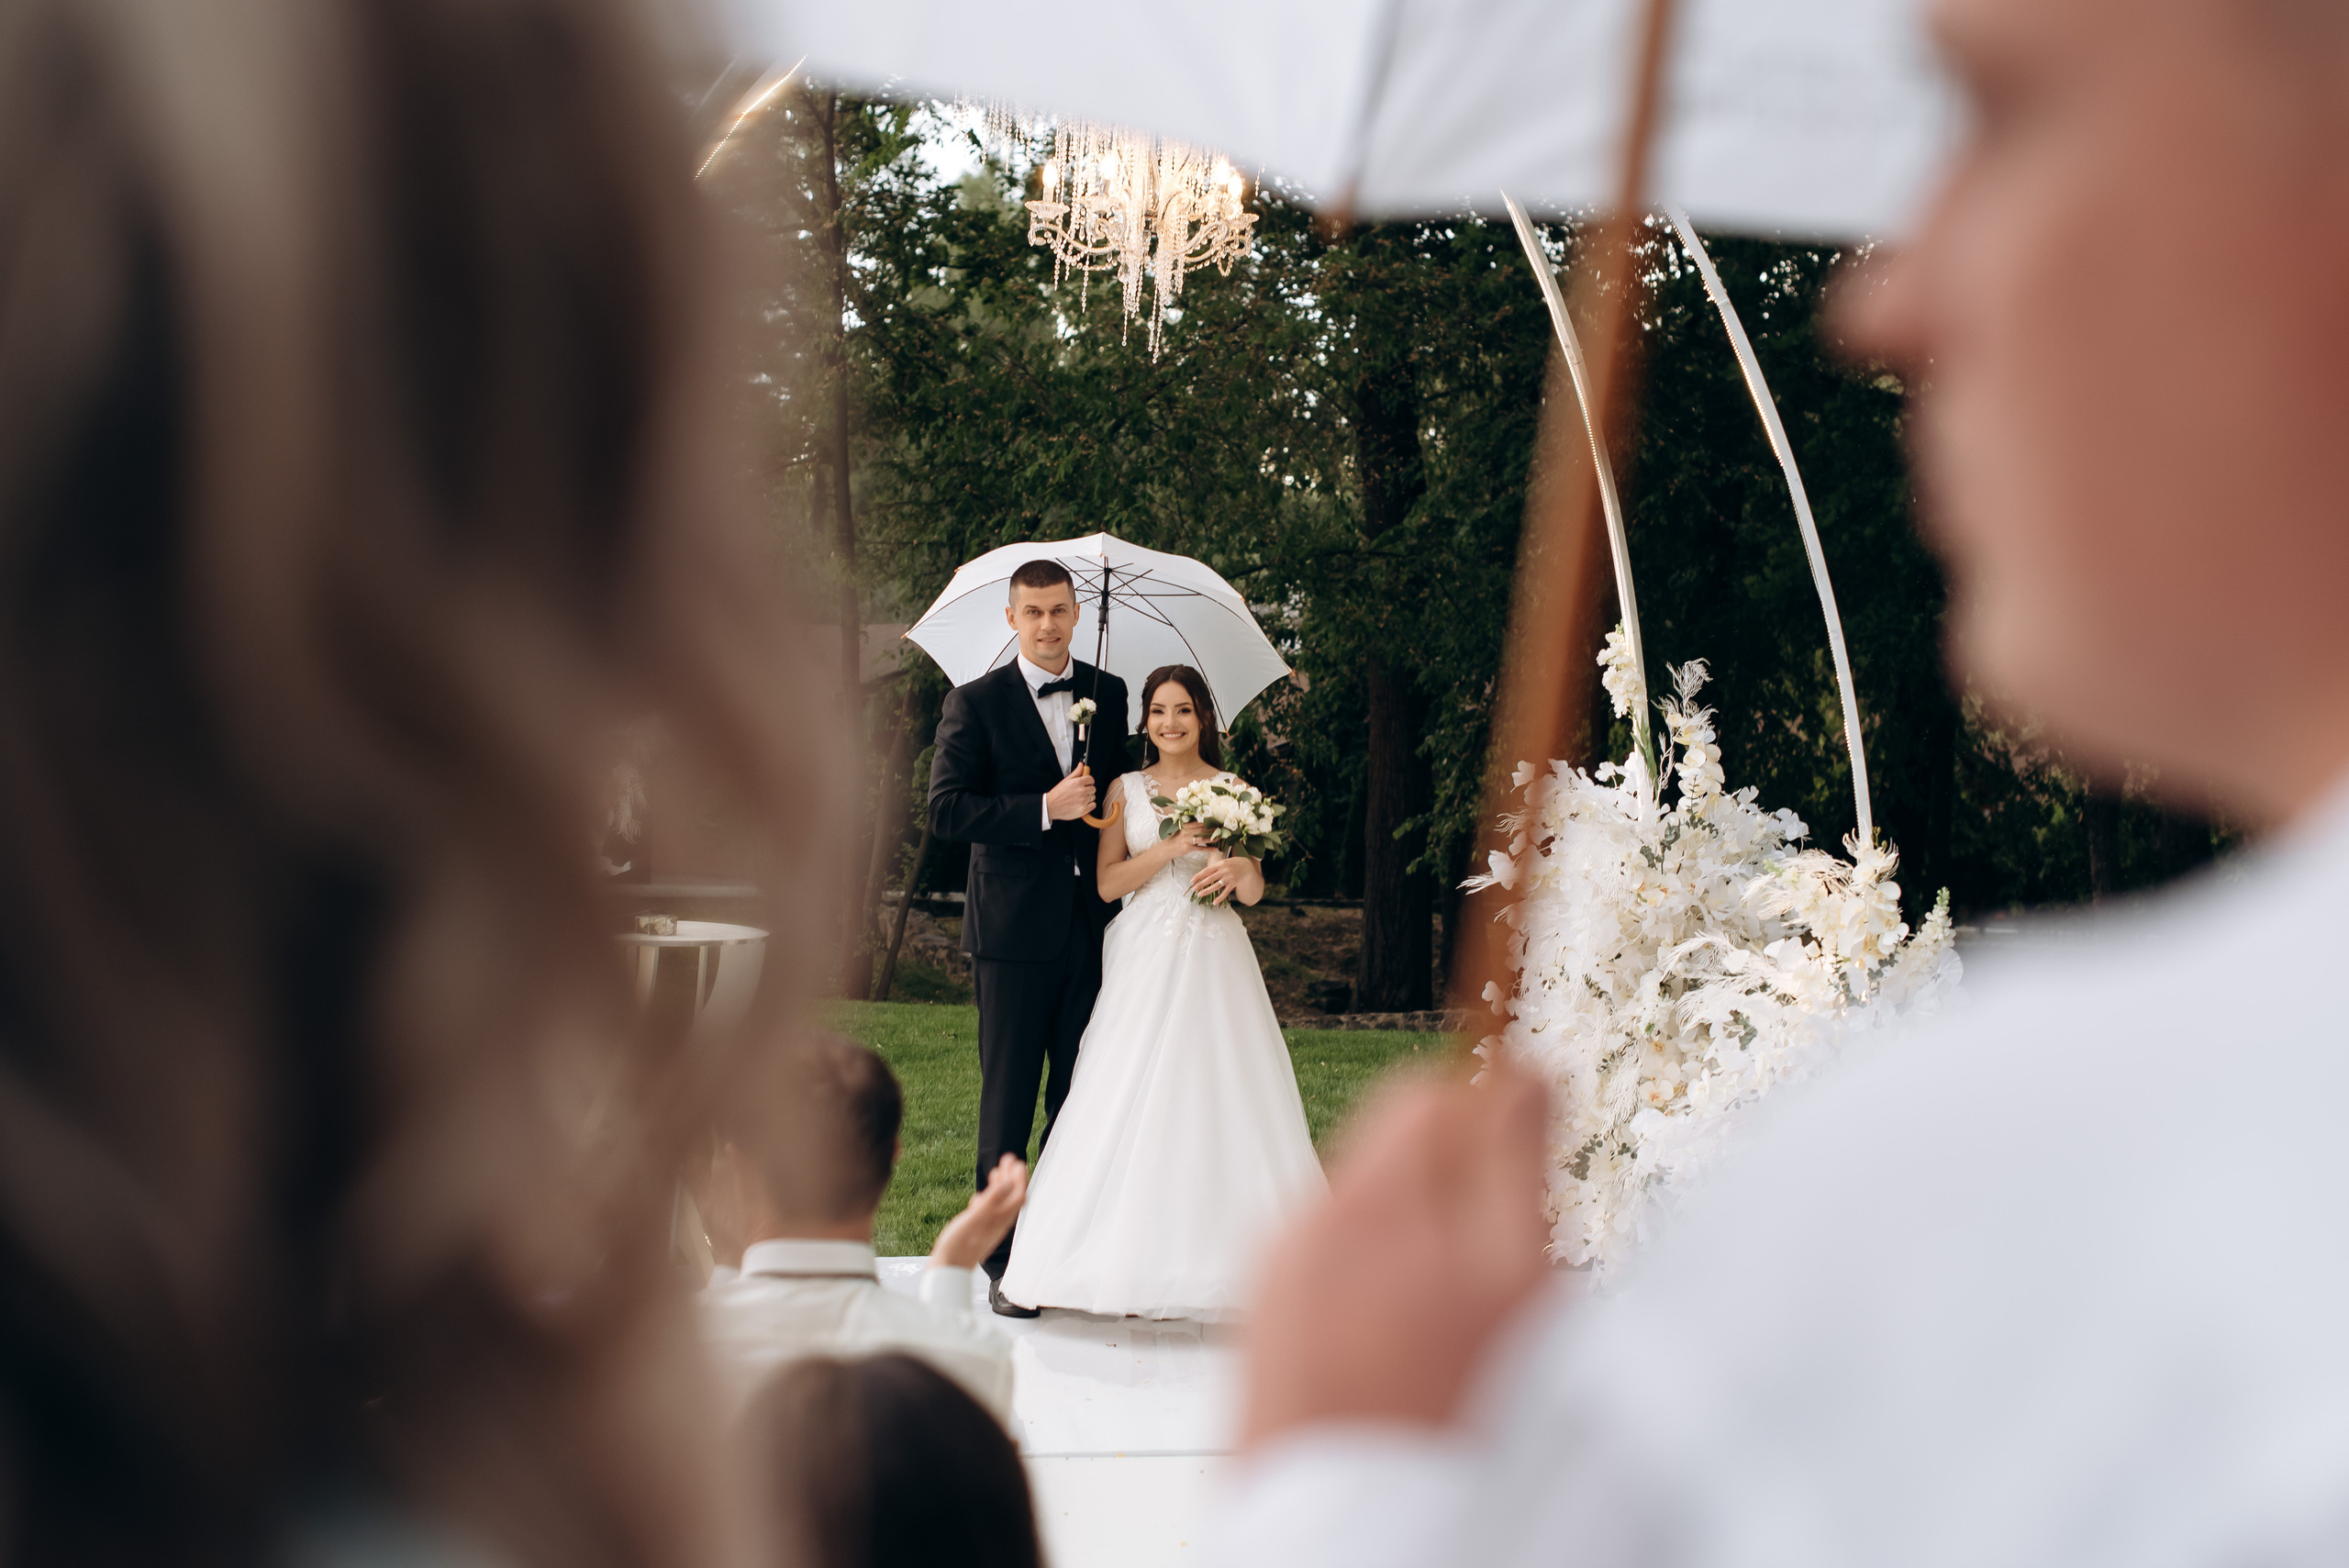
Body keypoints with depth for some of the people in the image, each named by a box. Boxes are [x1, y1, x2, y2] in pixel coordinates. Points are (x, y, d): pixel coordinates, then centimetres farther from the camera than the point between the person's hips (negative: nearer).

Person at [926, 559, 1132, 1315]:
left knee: (1080, 1095, 8)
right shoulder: (976, 703, -3)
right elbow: (946, 807, -12)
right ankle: (1002, 1263, 8)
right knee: (1008, 1100, 2)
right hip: (1013, 929, -4)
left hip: (1091, 924, 4)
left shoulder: (1109, 694, 9)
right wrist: (1045, 808, -18)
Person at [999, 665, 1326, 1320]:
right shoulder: (1126, 790, 8)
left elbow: (1254, 893, 4)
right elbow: (1107, 882, 0)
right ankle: (1134, 1255, -3)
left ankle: (1221, 1258, 0)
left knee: (1219, 1101, -5)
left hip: (1214, 960, 0)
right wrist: (1172, 848, -13)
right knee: (1134, 1099, -7)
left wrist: (1239, 869, -19)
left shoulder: (1232, 790, 8)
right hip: (1144, 961, 0)